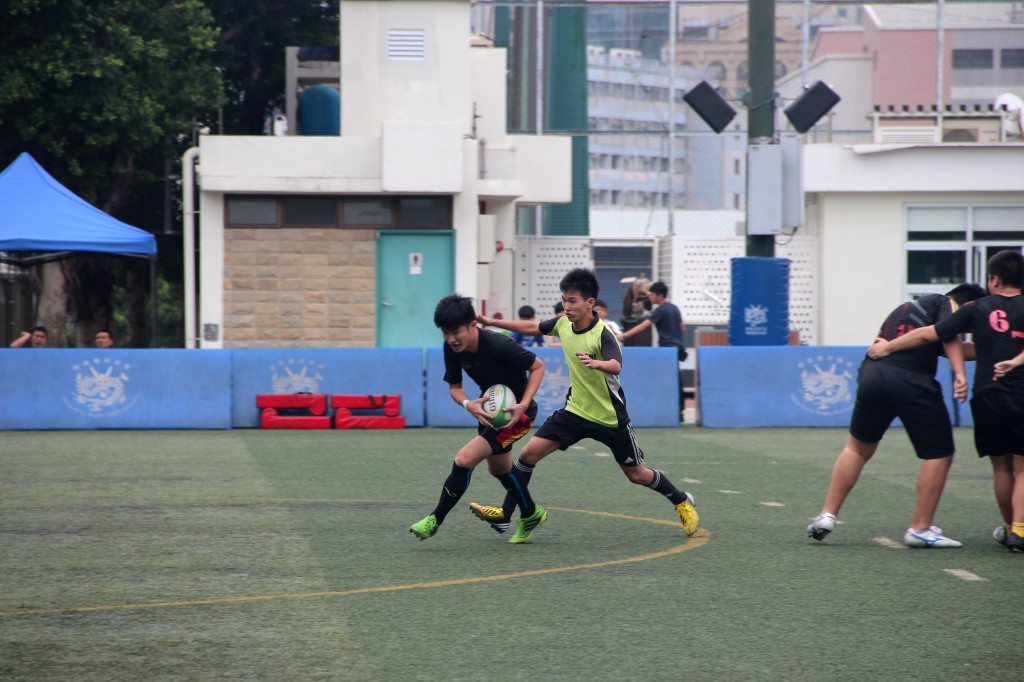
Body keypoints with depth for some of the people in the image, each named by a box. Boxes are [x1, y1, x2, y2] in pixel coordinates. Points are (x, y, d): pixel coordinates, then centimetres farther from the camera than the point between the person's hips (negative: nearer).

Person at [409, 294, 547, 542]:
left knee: (464, 460, -19)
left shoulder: (498, 345, -33)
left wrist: (524, 404, -29)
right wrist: (469, 404, -26)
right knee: (499, 469, 27)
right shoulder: (452, 348, -15)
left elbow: (538, 366, -19)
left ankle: (435, 520, -3)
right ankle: (531, 514, 51)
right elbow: (454, 387, -4)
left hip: (516, 413, -8)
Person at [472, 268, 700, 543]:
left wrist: (596, 364, -64)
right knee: (529, 452, -8)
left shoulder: (602, 333, -24)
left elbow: (616, 366, -42)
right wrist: (492, 322, 12)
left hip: (610, 417, -5)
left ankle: (682, 502, 31)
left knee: (637, 475, 6)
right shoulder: (563, 324, -4)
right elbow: (532, 327, 14)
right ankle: (505, 512, 1)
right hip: (575, 410, 5)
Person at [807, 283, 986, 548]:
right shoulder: (944, 304, 8)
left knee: (858, 448, 23)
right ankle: (920, 528, 4)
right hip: (911, 382, -7)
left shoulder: (910, 306, 32)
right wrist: (960, 375, -21)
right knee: (939, 455, 5)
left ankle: (827, 515, 19)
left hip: (871, 374, 7)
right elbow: (949, 335, -11)